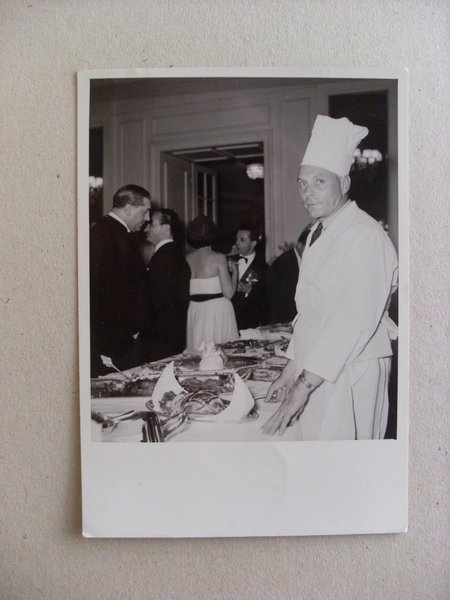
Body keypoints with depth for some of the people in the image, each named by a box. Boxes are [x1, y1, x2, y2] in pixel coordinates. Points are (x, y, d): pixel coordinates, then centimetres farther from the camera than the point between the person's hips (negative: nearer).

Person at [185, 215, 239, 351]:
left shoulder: (186, 260, 3)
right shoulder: (218, 258, -9)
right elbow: (229, 293, -11)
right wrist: (234, 271, 3)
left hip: (194, 313, 5)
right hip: (217, 311, -5)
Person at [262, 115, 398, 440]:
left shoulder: (366, 237, -16)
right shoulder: (317, 234, 12)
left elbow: (353, 321, -23)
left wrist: (303, 386, -23)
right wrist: (292, 370, 13)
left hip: (350, 375, -8)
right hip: (314, 372, 8)